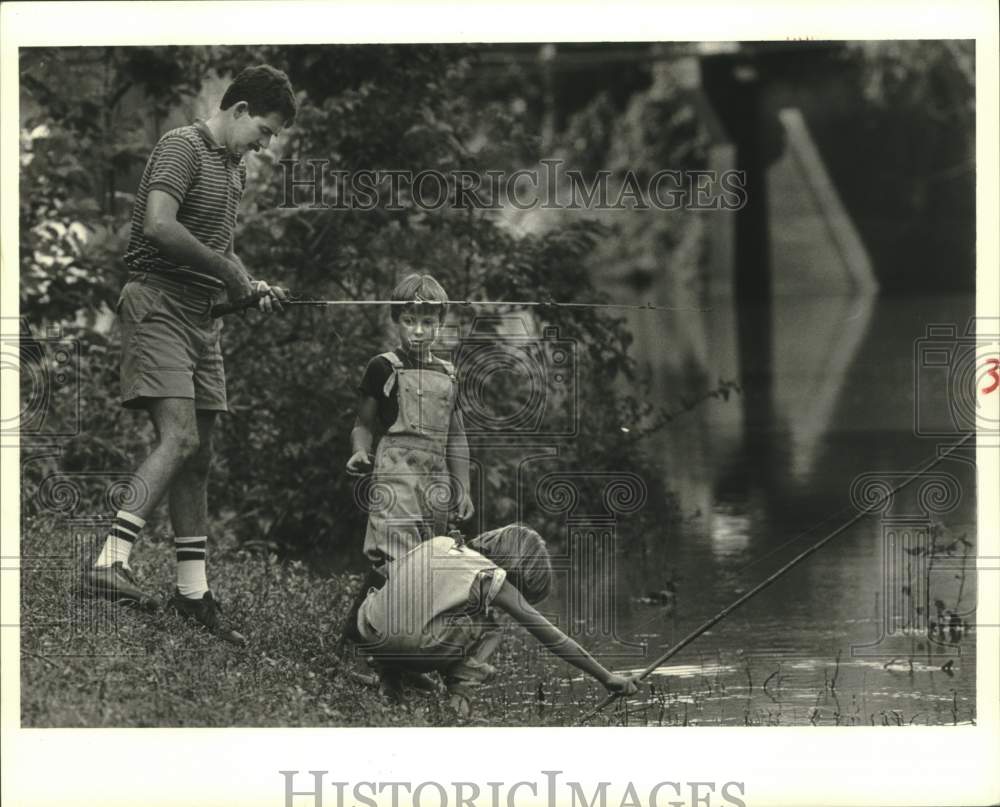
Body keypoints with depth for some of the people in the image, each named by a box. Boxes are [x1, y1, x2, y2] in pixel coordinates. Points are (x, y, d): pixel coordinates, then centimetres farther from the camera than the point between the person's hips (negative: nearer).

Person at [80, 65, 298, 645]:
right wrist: (226, 271, -17)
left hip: (204, 317, 9)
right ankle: (111, 562, -29)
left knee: (199, 457, 8)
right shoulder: (182, 148, -9)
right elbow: (159, 226, -24)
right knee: (179, 437, -23)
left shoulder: (235, 168, 20)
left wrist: (252, 286, 13)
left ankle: (194, 591, 12)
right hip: (159, 307, -9)